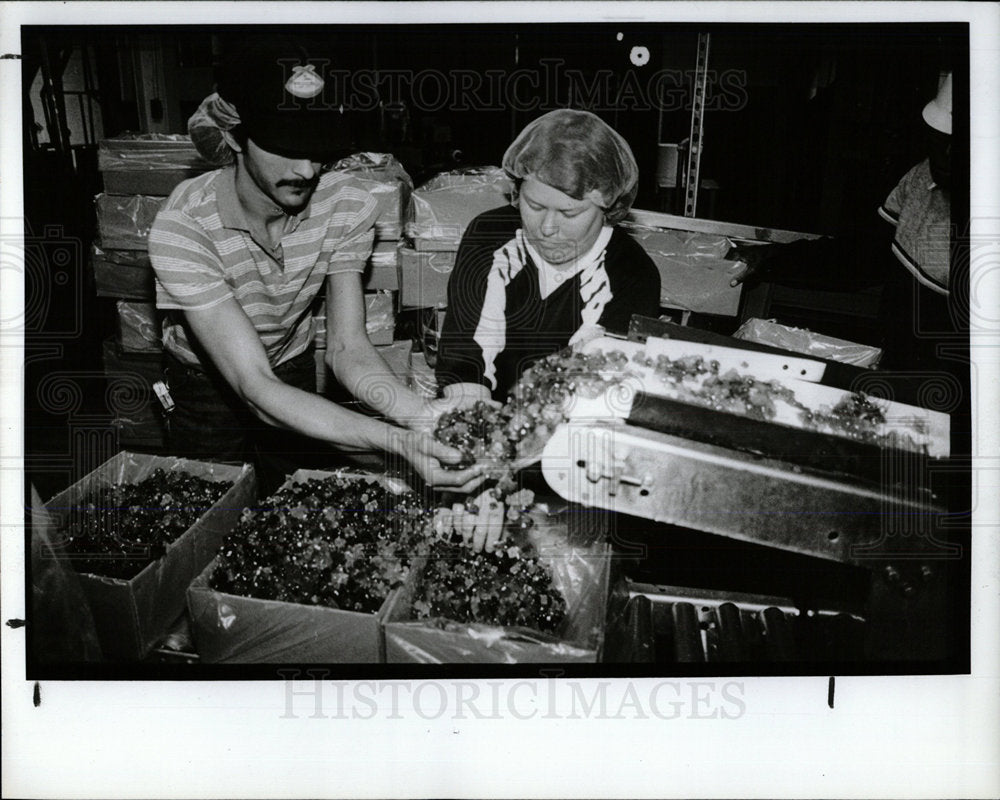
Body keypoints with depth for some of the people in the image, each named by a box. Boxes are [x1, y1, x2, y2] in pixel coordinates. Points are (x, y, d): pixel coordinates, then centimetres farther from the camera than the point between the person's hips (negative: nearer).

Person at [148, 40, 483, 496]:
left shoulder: (347, 206, -23)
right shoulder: (183, 228, -36)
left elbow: (346, 348, -24)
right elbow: (257, 389, -41)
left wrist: (420, 414, -45)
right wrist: (397, 442, -53)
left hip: (294, 375, 3)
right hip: (205, 386, -3)